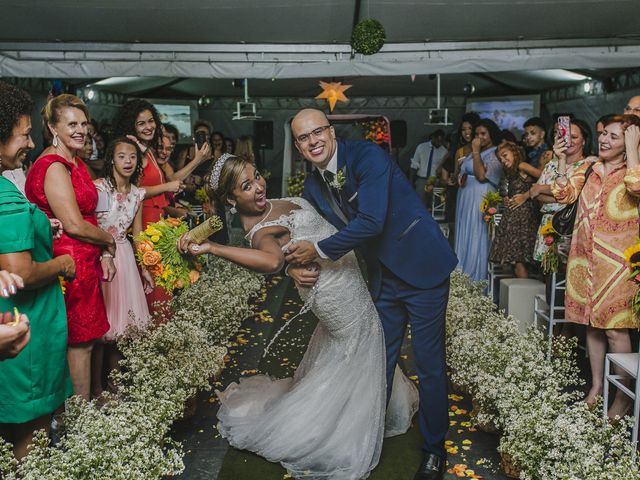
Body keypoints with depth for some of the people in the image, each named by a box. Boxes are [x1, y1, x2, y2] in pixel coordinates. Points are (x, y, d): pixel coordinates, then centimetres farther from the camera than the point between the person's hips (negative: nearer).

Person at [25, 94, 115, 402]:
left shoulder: (75, 163, 14)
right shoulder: (54, 166, -17)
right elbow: (74, 226, -20)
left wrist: (104, 254, 7)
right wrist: (109, 241, -4)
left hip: (86, 260, 9)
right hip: (71, 263, -9)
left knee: (85, 339, 16)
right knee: (81, 342, 1)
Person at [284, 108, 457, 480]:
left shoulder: (368, 156, -20)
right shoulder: (314, 186, 2)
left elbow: (371, 222, -29)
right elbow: (311, 234, 10)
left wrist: (319, 251, -21)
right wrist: (297, 265, -12)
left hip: (422, 268, -6)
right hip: (384, 277, 6)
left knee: (429, 363, 5)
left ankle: (435, 449, 26)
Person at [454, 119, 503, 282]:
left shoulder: (495, 155, -7)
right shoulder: (475, 153, 17)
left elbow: (481, 175, -19)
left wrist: (476, 152, -13)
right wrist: (461, 176, 3)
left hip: (481, 201, -8)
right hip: (466, 200, 8)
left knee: (476, 239, -7)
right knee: (463, 238, 10)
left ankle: (476, 280, 0)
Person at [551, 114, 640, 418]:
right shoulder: (589, 166, 11)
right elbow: (565, 195, 6)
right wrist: (562, 161, -3)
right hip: (585, 254, 5)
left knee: (615, 328, -4)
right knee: (592, 323, 13)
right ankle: (596, 385, 27)